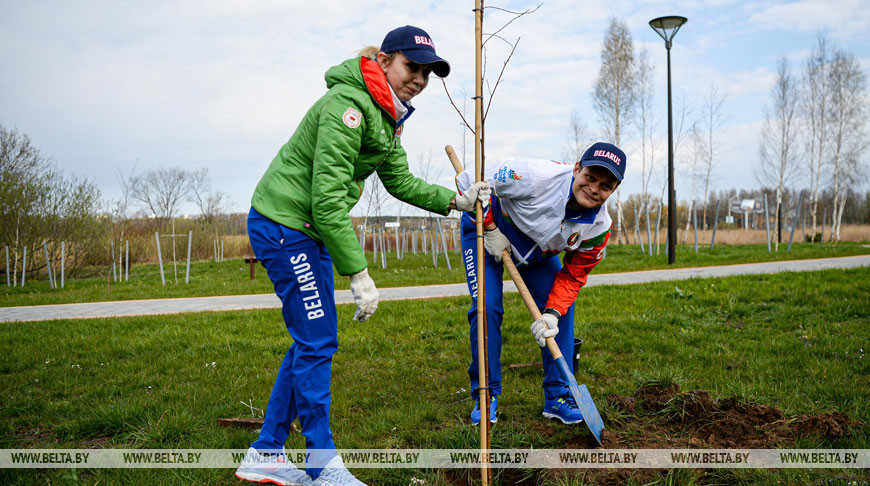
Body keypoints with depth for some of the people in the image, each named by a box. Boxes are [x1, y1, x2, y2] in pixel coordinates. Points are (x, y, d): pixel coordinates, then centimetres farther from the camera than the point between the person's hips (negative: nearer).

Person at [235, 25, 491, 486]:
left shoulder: (386, 118, 12)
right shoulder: (348, 104, -21)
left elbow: (401, 182, 16)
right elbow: (328, 197, -26)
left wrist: (456, 200, 4)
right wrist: (358, 272, -26)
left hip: (310, 231, 10)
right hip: (283, 226, -10)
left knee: (311, 342, 12)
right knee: (317, 342, -5)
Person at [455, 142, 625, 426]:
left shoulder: (599, 227, -22)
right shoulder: (537, 176, -38)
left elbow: (573, 275, -11)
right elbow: (470, 181, -28)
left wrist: (552, 313, -26)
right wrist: (490, 229, -24)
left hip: (538, 251, 5)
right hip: (485, 231, -4)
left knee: (562, 310, -6)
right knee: (487, 307, -17)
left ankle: (557, 397, 9)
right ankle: (485, 396, 0)